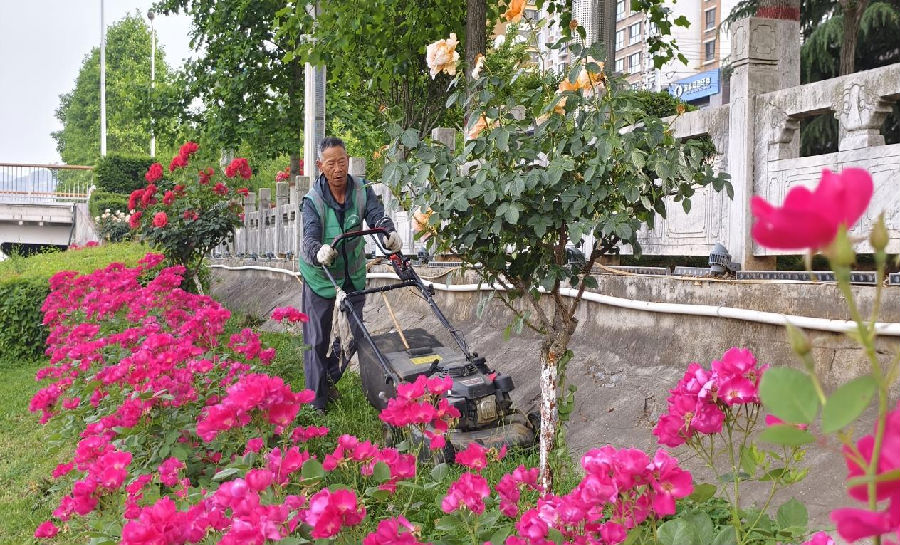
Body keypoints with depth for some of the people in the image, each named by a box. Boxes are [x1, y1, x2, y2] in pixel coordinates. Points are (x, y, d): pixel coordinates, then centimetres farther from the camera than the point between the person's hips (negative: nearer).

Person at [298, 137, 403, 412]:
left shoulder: (362, 189, -10)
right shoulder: (313, 199, -20)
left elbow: (376, 214, -22)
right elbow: (310, 237, -30)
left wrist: (390, 232, -45)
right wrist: (319, 252, -54)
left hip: (353, 274, 4)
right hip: (320, 275, -4)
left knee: (355, 333, 13)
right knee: (317, 338, 2)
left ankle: (330, 379, 38)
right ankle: (317, 400, 13)